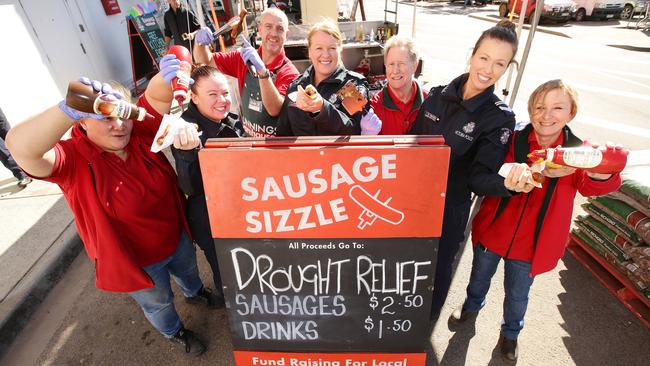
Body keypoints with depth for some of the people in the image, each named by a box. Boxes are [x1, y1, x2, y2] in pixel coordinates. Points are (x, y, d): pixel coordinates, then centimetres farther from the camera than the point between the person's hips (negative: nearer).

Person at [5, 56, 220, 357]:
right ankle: (174, 332, 57)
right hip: (135, 258, -4)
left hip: (177, 237, 4)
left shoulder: (138, 132, -16)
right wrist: (70, 108, -65)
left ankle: (194, 293, 70)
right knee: (158, 303, 25)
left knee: (188, 270, 35)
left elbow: (157, 97, -25)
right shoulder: (72, 159, -28)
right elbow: (19, 147, -46)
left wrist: (167, 77, -51)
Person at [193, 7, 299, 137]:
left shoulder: (289, 72, -12)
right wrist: (201, 42, -9)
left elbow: (275, 110, -24)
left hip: (277, 144, -4)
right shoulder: (243, 57, 2)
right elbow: (206, 61, 10)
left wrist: (262, 71, -32)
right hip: (246, 139, 4)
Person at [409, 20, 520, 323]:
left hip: (448, 212, -3)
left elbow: (479, 177, -17)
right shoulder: (437, 96, -3)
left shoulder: (500, 118, -12)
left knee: (436, 270, 15)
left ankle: (424, 325, 46)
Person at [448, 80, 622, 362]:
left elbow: (599, 185, -28)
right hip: (492, 231, 0)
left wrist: (594, 167, -52)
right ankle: (472, 306, 54)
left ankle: (510, 332, 49)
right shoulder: (513, 141, -11)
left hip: (532, 243, 0)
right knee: (480, 275, 23)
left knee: (517, 294, 20)